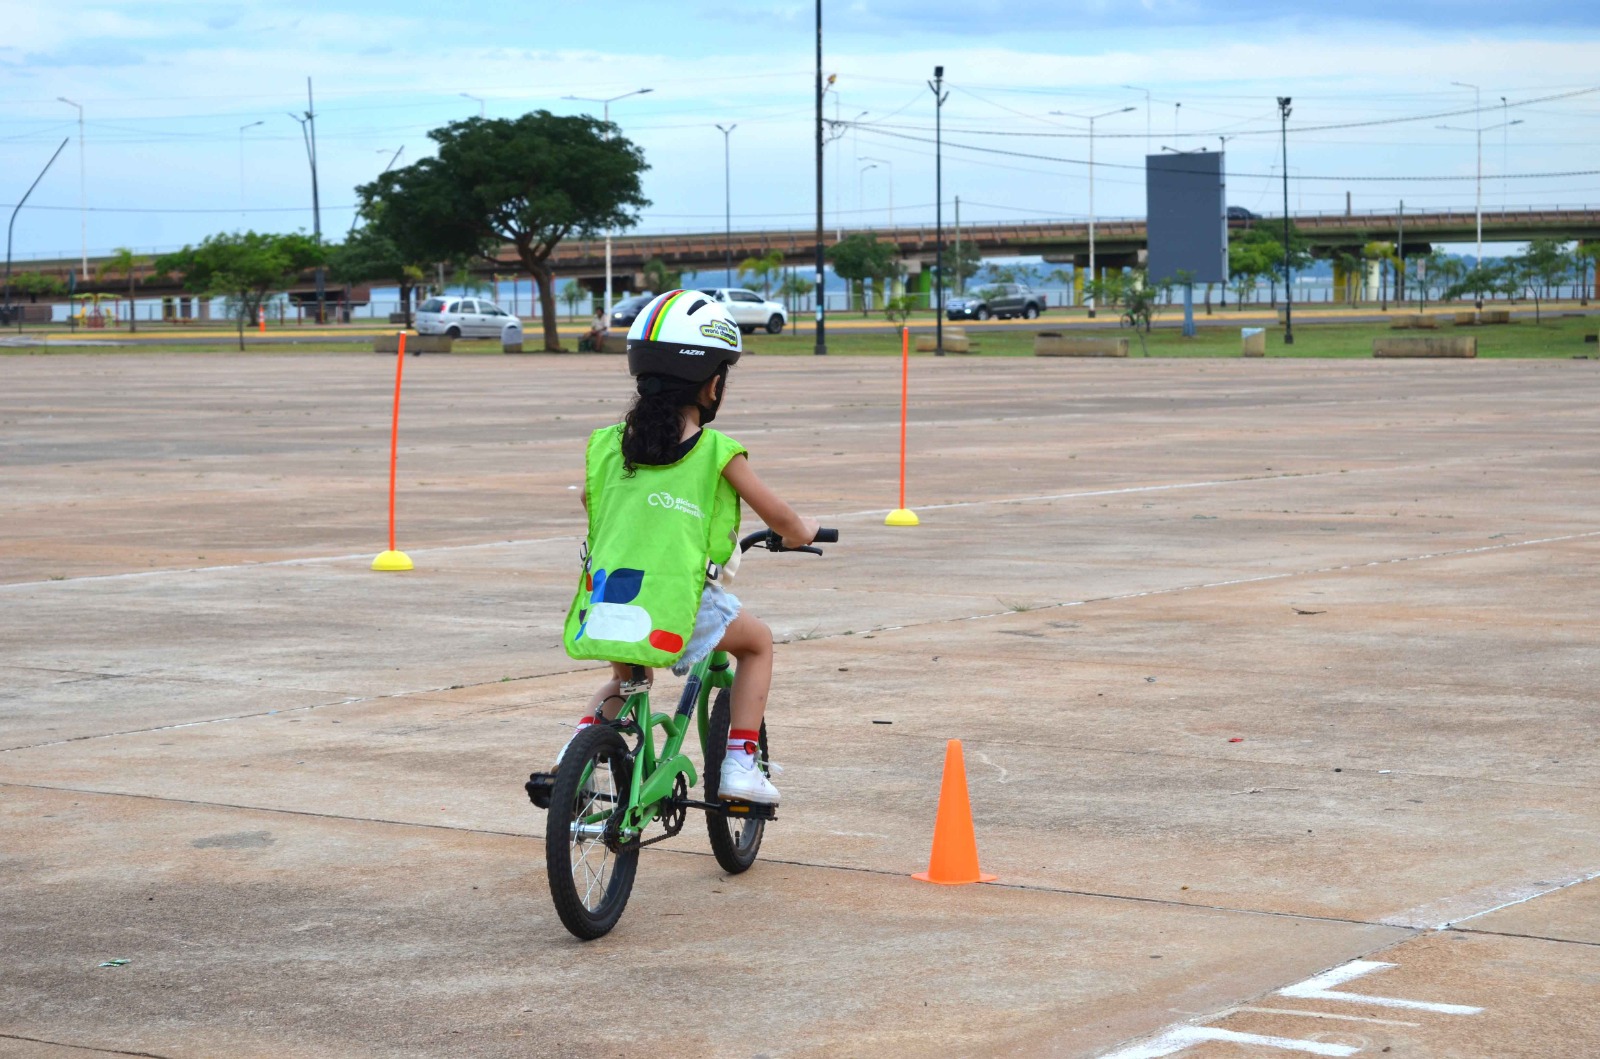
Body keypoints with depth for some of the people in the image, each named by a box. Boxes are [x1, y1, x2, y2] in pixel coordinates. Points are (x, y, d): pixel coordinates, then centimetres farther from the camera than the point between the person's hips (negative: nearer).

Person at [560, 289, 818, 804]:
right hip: (675, 614, -4)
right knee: (757, 642, 24)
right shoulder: (719, 453, -3)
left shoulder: (606, 445, 6)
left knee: (626, 682, 35)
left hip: (601, 605, 4)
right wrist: (802, 532, 31)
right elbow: (783, 520, 8)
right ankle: (739, 763, 15)